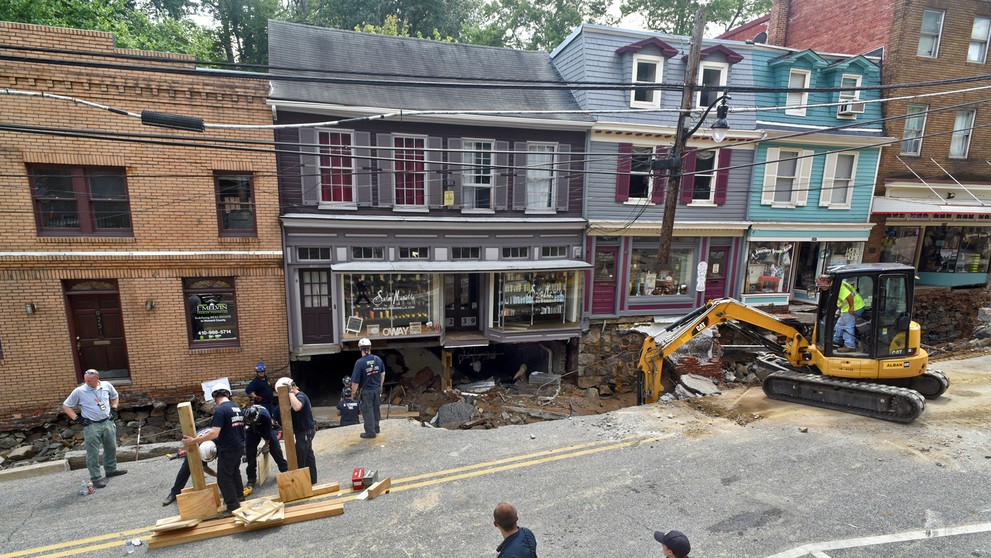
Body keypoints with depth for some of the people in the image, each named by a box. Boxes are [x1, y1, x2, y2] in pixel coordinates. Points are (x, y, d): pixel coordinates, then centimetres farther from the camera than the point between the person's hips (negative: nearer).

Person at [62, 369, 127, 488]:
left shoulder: (107, 386, -1)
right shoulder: (79, 391, -10)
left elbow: (115, 397, 18)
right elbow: (66, 406, 0)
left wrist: (114, 409, 8)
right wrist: (76, 419, -7)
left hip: (107, 422, 4)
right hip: (91, 426, -4)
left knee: (111, 448, 16)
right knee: (93, 453, -1)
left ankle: (111, 469, 33)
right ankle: (96, 478, 7)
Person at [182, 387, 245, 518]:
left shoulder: (220, 410, -19)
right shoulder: (237, 408, 7)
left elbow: (214, 434, -26)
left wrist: (193, 440, -21)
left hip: (227, 449, -9)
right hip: (239, 447, 9)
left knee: (223, 478, 2)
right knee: (234, 472, 26)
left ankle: (233, 507, 6)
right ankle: (239, 495, 41)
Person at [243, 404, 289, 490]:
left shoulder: (265, 415, -41)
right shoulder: (244, 415, -35)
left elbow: (268, 432, -24)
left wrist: (266, 446, -11)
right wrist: (244, 446, -5)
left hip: (266, 428, -2)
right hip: (252, 431, 2)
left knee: (276, 450, -4)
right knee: (250, 453, -6)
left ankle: (285, 470, 9)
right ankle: (251, 479, 5)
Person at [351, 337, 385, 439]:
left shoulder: (359, 362, -21)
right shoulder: (378, 359, -4)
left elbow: (355, 381, -19)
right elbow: (383, 374, 9)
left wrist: (353, 392, -4)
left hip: (366, 391, -5)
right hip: (377, 389, 5)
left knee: (368, 411, 8)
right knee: (376, 409, 20)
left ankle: (370, 432, 17)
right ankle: (376, 428, 35)